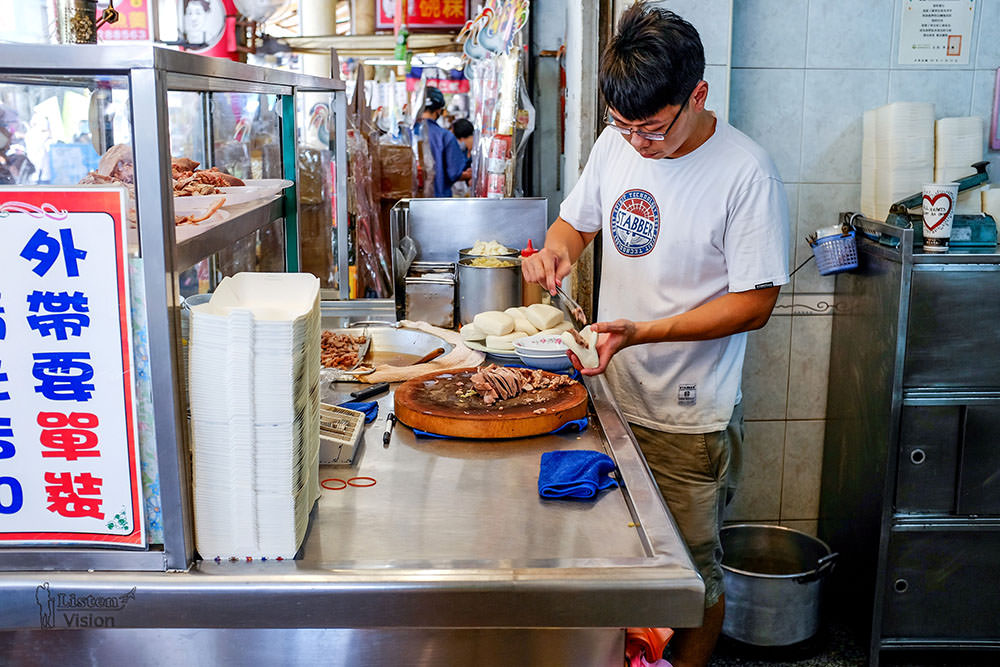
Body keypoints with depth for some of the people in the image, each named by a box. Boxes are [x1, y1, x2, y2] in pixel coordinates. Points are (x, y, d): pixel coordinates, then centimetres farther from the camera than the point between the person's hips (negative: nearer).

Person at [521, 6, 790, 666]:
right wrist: (557, 247, -10)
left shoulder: (747, 173, -18)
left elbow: (755, 303, -16)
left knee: (693, 571, 11)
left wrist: (642, 331, -25)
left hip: (690, 417, -5)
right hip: (614, 391, 5)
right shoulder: (617, 143, 0)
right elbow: (577, 220, 15)